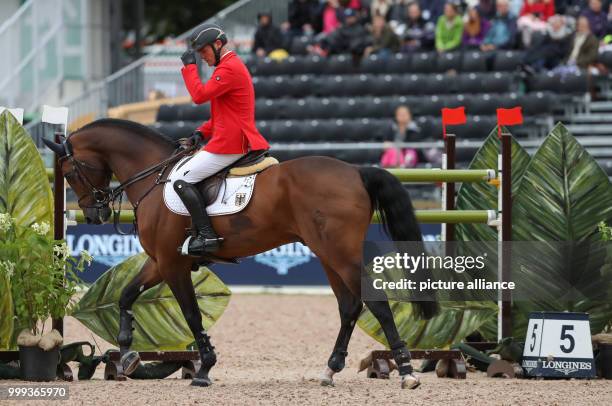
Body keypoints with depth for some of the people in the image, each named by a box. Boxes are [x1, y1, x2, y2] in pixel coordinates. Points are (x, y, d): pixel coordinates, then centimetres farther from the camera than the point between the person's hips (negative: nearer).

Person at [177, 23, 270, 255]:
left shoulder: (229, 68, -14)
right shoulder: (232, 66, 22)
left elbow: (199, 95, -21)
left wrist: (189, 66, -10)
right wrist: (202, 132, 14)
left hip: (229, 144, -11)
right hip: (237, 140, 11)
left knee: (181, 180, -13)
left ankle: (206, 235, -20)